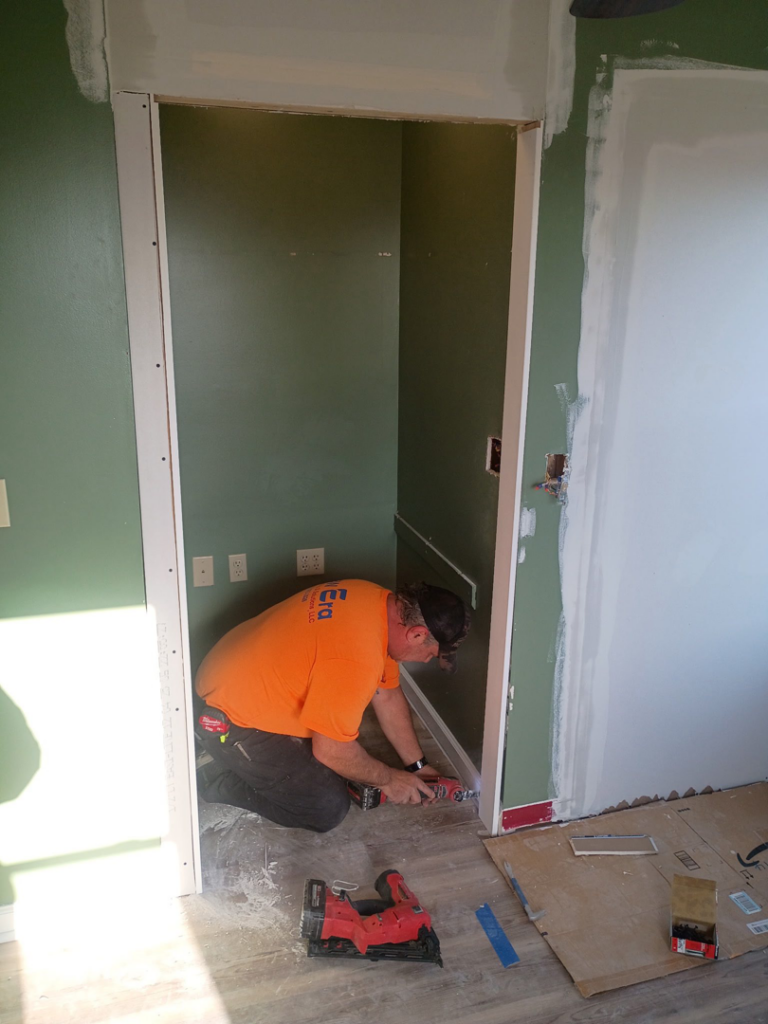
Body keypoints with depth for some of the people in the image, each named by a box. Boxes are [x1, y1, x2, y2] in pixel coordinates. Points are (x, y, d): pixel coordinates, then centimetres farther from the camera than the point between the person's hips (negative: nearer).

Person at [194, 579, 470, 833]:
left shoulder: (383, 602, -5)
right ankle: (220, 781, 4)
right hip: (229, 723, -9)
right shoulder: (356, 658, -34)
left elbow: (388, 695, 8)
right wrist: (388, 779, -4)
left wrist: (416, 765, 12)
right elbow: (332, 751, -21)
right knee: (328, 810, -8)